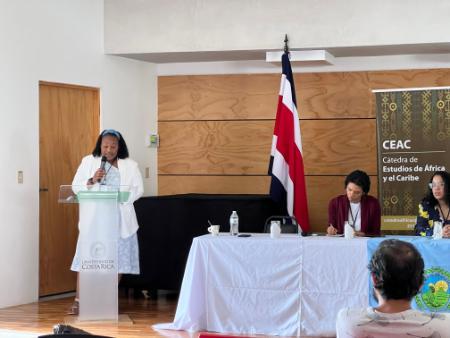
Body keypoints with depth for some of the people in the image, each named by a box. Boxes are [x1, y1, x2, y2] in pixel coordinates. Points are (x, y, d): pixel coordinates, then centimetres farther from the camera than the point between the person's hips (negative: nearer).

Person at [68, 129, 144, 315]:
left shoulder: (130, 165, 7)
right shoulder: (88, 162, 8)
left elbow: (138, 189, 2)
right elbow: (76, 186, 5)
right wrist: (92, 181, -14)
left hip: (119, 219, 1)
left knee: (117, 259, 0)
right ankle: (78, 300, -3)